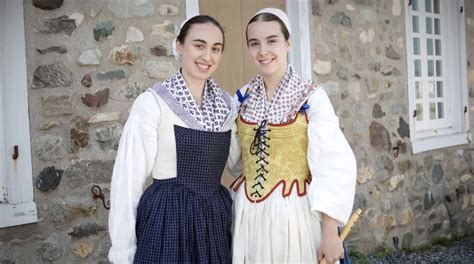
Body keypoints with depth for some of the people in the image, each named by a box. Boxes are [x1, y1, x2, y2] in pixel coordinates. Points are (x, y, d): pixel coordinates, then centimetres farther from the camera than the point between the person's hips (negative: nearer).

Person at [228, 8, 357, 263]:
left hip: (295, 212, -4)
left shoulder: (312, 97, -11)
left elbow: (334, 165, -14)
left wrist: (330, 233, -17)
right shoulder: (243, 97, 1)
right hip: (248, 212, 4)